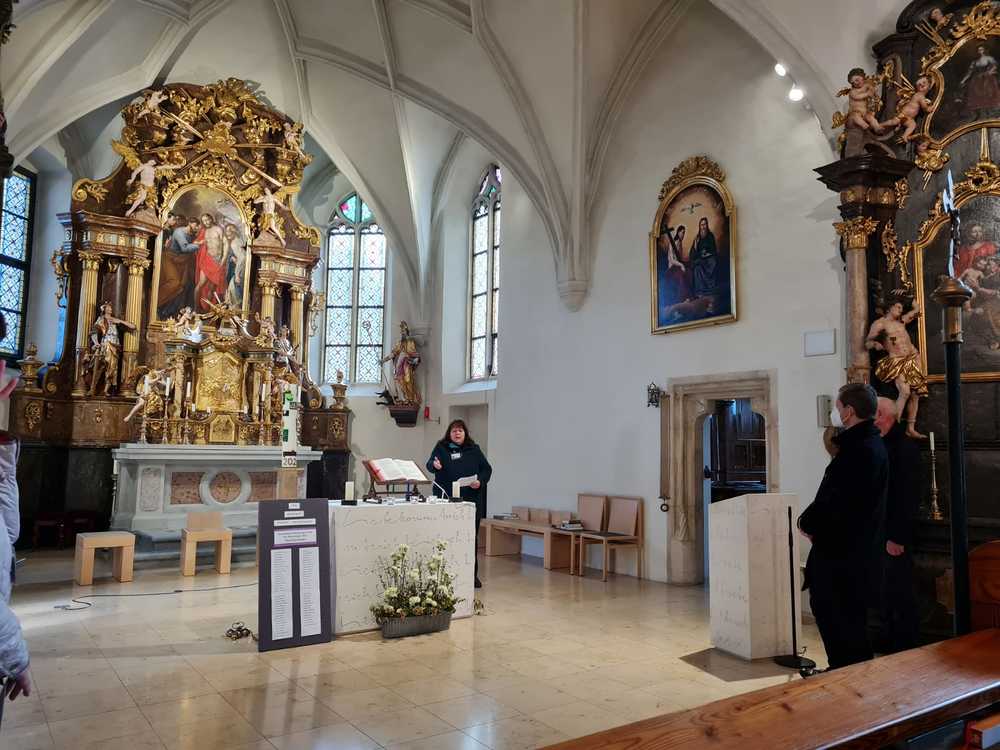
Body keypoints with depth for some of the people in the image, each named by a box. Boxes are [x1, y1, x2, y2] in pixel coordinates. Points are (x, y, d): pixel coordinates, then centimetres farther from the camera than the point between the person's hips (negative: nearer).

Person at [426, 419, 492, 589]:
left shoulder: (474, 449, 10)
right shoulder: (441, 448, 5)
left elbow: (487, 469, 11)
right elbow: (430, 464, -8)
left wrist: (480, 481, -8)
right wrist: (434, 465, -31)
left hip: (472, 500, 2)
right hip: (447, 500, -2)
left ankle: (472, 574, 14)